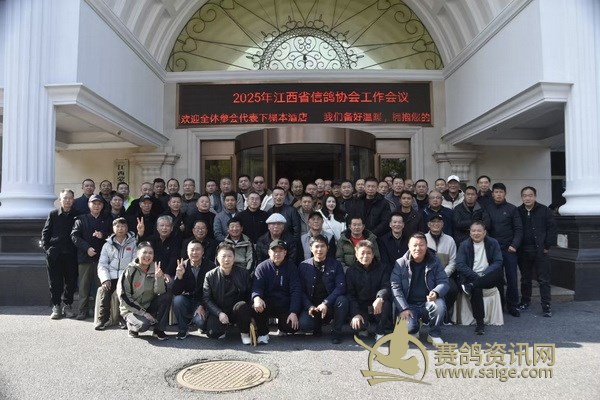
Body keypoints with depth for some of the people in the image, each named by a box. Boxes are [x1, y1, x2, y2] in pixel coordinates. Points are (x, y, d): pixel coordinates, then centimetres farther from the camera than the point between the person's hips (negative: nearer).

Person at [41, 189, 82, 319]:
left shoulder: (77, 215, 4)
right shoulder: (53, 214, 5)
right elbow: (45, 232, 8)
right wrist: (46, 248, 0)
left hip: (71, 254, 0)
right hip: (54, 254, 0)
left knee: (71, 281, 4)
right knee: (55, 281, 3)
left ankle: (68, 305, 17)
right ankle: (56, 306, 13)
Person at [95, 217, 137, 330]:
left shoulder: (133, 243, 9)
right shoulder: (108, 244, 15)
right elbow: (102, 264, 9)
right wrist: (105, 279, -7)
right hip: (111, 277, 2)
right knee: (105, 290, -25)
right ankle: (103, 319, -15)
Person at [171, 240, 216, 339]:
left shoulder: (210, 266, -10)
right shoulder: (183, 266, -5)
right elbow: (175, 292, -11)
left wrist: (202, 306, -18)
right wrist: (179, 276, -28)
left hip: (203, 302, -2)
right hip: (187, 300, 2)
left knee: (201, 321, -28)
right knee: (177, 299, -29)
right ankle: (182, 330, -6)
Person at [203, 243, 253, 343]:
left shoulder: (243, 274, -1)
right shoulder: (210, 276, -2)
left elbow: (250, 294, 1)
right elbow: (206, 299, -5)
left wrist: (250, 316, -13)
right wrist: (219, 313, -19)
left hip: (237, 311, 0)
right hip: (218, 311, 0)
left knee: (242, 305, -34)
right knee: (212, 333, -25)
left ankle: (244, 333, -8)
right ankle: (224, 327, 13)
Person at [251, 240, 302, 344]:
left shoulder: (291, 267, 0)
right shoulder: (262, 267, 0)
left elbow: (296, 290, -6)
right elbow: (257, 287, -12)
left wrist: (294, 312, -18)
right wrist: (257, 298, -37)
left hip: (285, 305, 1)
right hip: (267, 303, -1)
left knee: (293, 326, -23)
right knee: (256, 306, -33)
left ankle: (282, 327, 17)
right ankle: (263, 333, -5)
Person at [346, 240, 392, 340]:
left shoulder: (381, 269, -1)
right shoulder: (351, 271, -1)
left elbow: (386, 287, -13)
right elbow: (350, 294, -6)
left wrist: (380, 298, -36)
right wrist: (355, 314, -20)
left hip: (377, 306, 0)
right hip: (360, 307, 0)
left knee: (385, 303, -34)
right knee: (355, 325, -29)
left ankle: (380, 333, -9)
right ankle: (363, 329, 12)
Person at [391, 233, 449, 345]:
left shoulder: (435, 262, 2)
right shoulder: (400, 264, -3)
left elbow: (444, 282, -3)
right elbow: (395, 287, -7)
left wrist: (436, 293, -27)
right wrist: (403, 309, -18)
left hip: (428, 302, 1)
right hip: (409, 305, -1)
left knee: (440, 305, -32)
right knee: (409, 327, -28)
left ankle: (434, 334, -4)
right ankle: (414, 329, 13)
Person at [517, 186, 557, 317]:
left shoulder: (544, 210, -2)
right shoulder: (517, 212, 4)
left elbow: (552, 228, -3)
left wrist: (547, 246, -7)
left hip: (540, 251, -2)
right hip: (523, 251, 3)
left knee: (544, 280, 1)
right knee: (525, 279, 14)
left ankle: (546, 306, 6)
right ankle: (525, 302, 26)